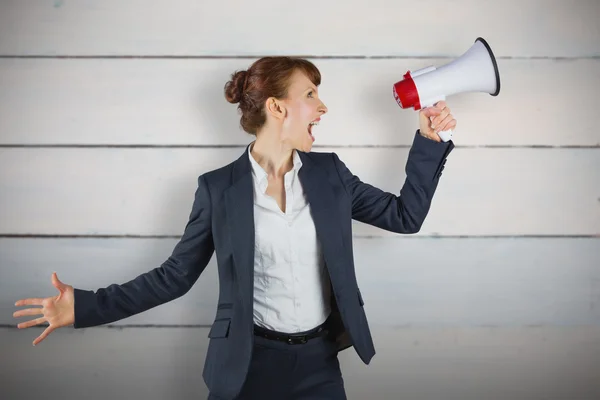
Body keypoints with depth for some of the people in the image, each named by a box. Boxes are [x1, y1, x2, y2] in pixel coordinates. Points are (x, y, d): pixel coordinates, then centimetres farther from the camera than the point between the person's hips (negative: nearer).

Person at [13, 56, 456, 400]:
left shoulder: (330, 173, 1)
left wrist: (429, 141, -3)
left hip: (320, 363, 3)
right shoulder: (219, 188, -7)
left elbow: (404, 216, 5)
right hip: (250, 363, -2)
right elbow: (176, 275, -3)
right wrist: (87, 306, -10)